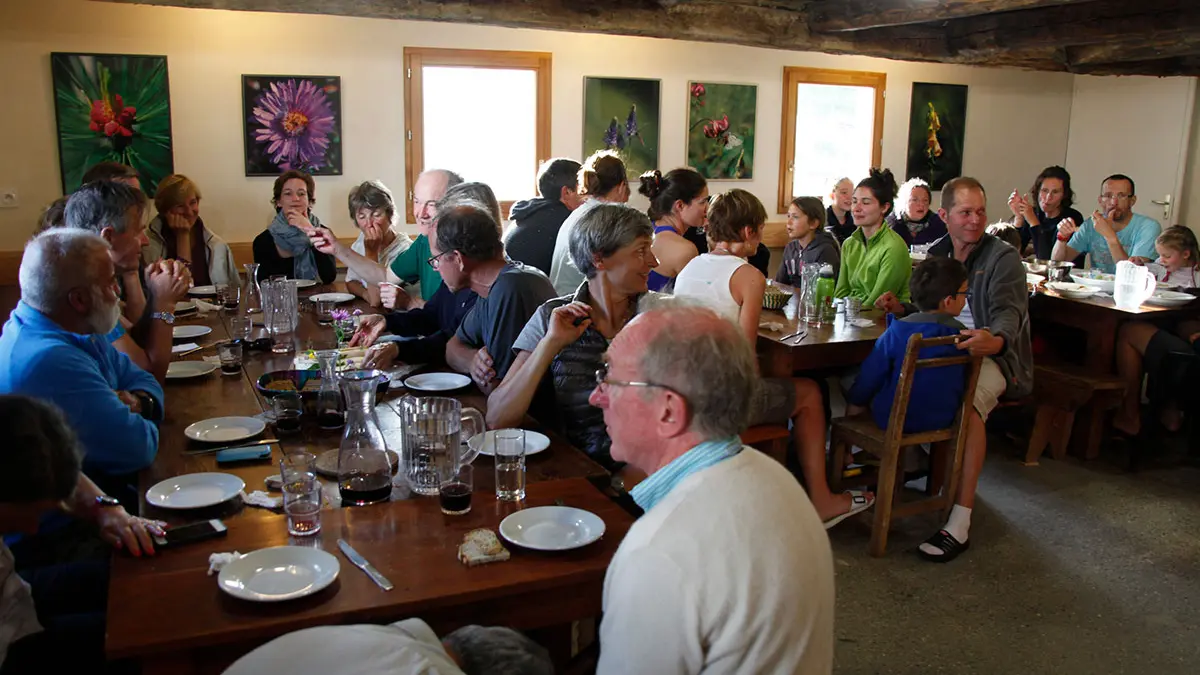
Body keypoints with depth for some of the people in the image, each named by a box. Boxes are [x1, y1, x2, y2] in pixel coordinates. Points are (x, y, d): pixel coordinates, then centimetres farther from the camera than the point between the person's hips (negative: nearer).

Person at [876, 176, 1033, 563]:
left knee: (969, 402, -37)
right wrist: (900, 308, -2)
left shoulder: (1003, 257, -3)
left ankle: (960, 524, -35)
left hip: (989, 354, -6)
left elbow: (1008, 313, -18)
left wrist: (996, 340, -42)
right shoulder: (937, 254, 15)